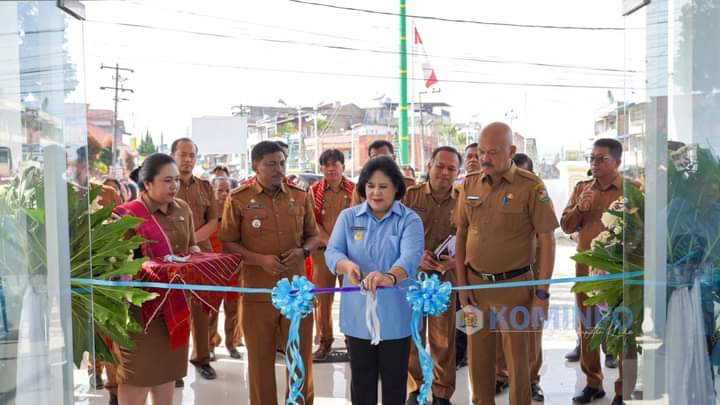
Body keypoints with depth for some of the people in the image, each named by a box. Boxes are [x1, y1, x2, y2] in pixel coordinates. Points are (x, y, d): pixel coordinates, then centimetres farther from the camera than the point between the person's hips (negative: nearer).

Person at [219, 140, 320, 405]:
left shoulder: (300, 197, 5)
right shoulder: (238, 199, -4)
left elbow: (313, 236, 13)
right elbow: (227, 243, -3)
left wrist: (303, 251, -9)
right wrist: (260, 259, -17)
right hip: (257, 292, -2)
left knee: (302, 357, 11)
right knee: (260, 360, 10)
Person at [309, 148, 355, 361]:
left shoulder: (354, 190, 3)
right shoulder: (314, 191, 5)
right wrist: (329, 242, -12)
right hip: (322, 249, 1)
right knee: (322, 296, 4)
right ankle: (324, 342, 14)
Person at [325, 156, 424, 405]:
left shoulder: (409, 220, -4)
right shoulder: (348, 217, 5)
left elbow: (410, 257, -21)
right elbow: (332, 251, -7)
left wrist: (389, 277, -44)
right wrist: (347, 265, -32)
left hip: (394, 315, -2)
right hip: (357, 314, 2)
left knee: (394, 382, 10)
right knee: (362, 382, 14)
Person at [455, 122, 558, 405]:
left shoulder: (530, 186, -9)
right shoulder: (470, 185, 4)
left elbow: (547, 240, -8)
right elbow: (461, 236, 9)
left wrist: (542, 293, -11)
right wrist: (462, 285, 4)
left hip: (513, 284, -4)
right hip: (475, 283, 4)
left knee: (517, 356, 6)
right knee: (478, 355, 13)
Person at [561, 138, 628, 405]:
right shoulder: (581, 188, 9)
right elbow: (566, 226, 6)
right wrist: (579, 208, -9)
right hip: (586, 269, 5)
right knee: (587, 329, 13)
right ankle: (593, 383, 26)